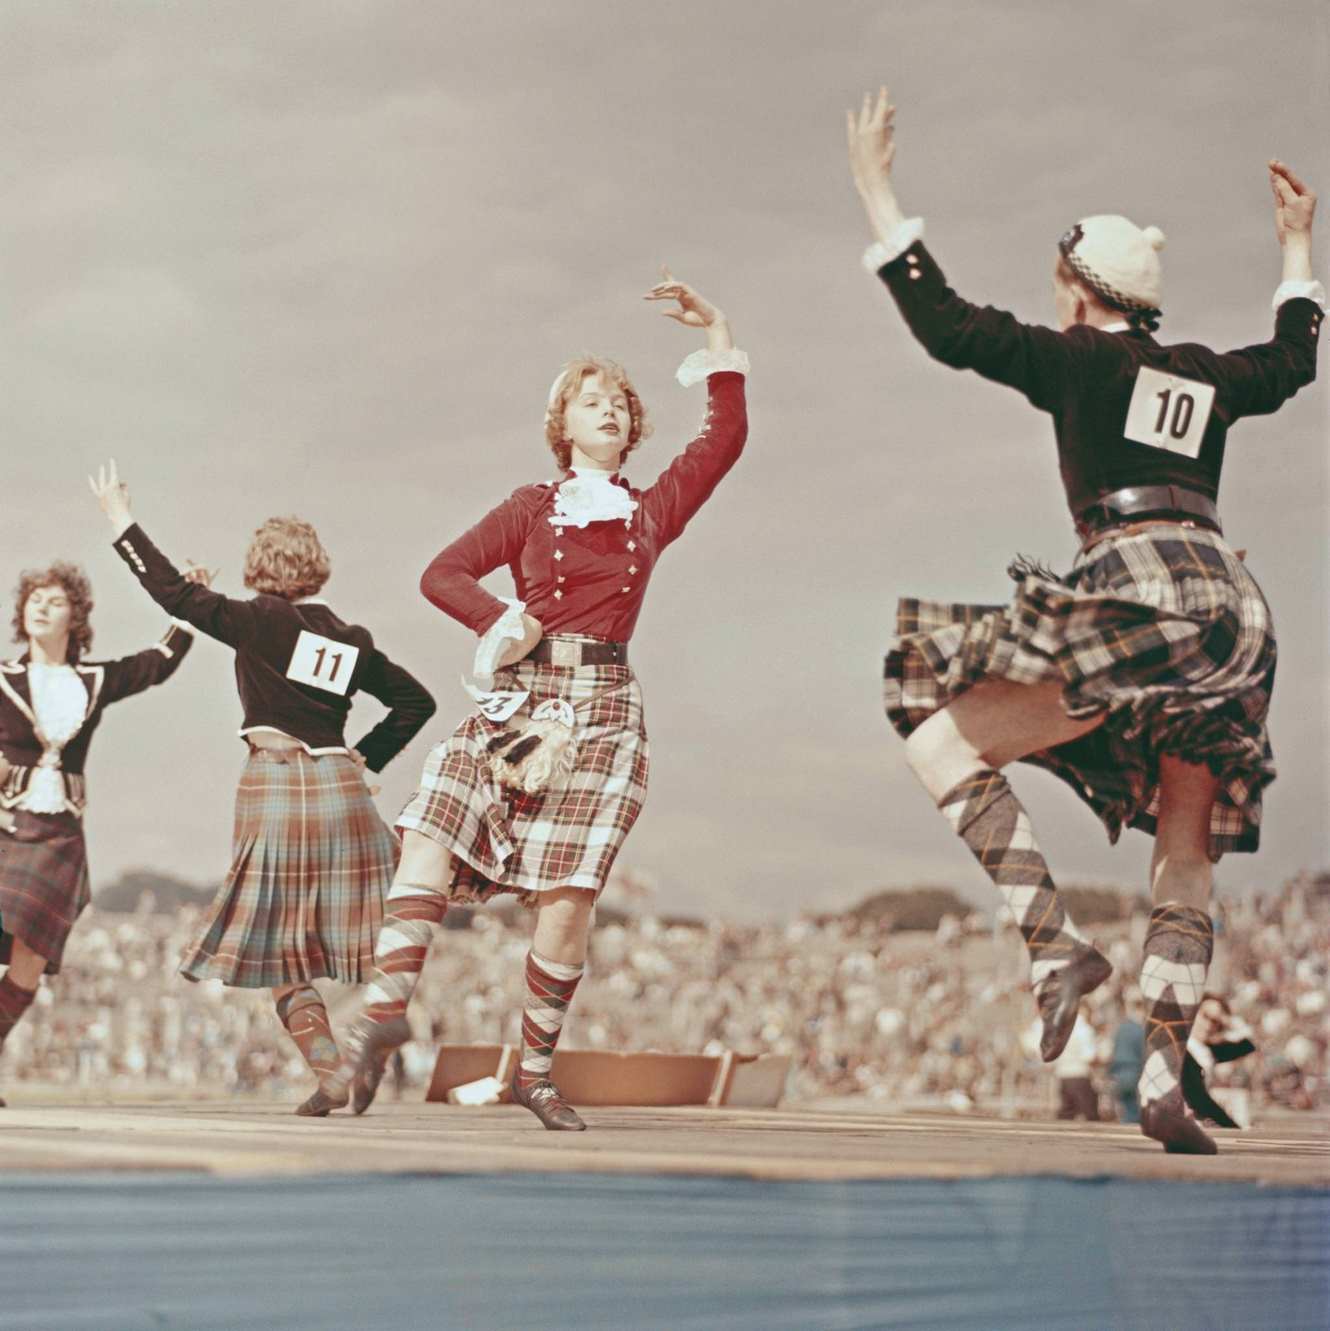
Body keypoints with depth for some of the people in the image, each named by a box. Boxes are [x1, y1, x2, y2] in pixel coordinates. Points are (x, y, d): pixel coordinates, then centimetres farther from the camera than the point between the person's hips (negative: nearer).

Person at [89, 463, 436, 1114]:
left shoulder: (261, 622, -5)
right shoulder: (353, 642, 10)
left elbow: (176, 592, -6)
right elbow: (416, 701, 19)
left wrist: (121, 522, 2)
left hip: (274, 789, -4)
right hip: (340, 788, 4)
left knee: (282, 954, 3)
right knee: (361, 942, 7)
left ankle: (331, 1070, -8)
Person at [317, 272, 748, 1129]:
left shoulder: (654, 511, 15)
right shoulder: (531, 509, 14)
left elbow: (727, 437, 10)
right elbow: (444, 574, 8)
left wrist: (716, 331, 12)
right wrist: (502, 624, -9)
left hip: (601, 710, 0)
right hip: (520, 697, 0)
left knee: (569, 894, -7)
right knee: (429, 838, -21)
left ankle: (536, 1068, 4)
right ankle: (388, 1008, -30)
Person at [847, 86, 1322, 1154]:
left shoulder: (1077, 362, 4)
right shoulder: (1206, 378, 22)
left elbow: (946, 324, 2)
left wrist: (877, 194, 8)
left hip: (1142, 598, -7)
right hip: (1236, 615, 7)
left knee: (941, 743, 0)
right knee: (1187, 866, 12)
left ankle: (1057, 946, -13)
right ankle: (1164, 1080, 4)